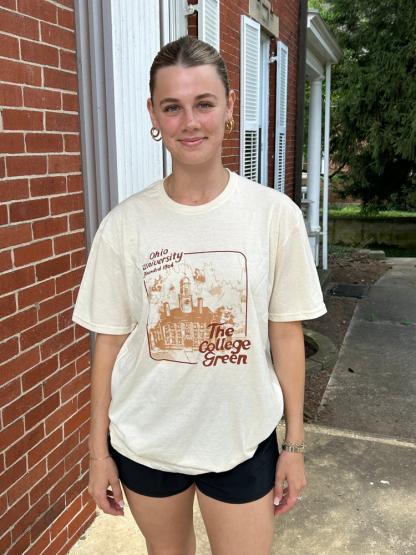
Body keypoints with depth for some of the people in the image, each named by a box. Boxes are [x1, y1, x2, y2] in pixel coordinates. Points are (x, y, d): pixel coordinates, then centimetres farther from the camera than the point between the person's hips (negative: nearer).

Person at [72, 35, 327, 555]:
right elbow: (109, 340, -2)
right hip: (144, 442, 1)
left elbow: (286, 335, -4)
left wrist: (294, 444, 0)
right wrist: (99, 451, 2)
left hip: (243, 440, -1)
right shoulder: (124, 224, -9)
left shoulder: (275, 215, -11)